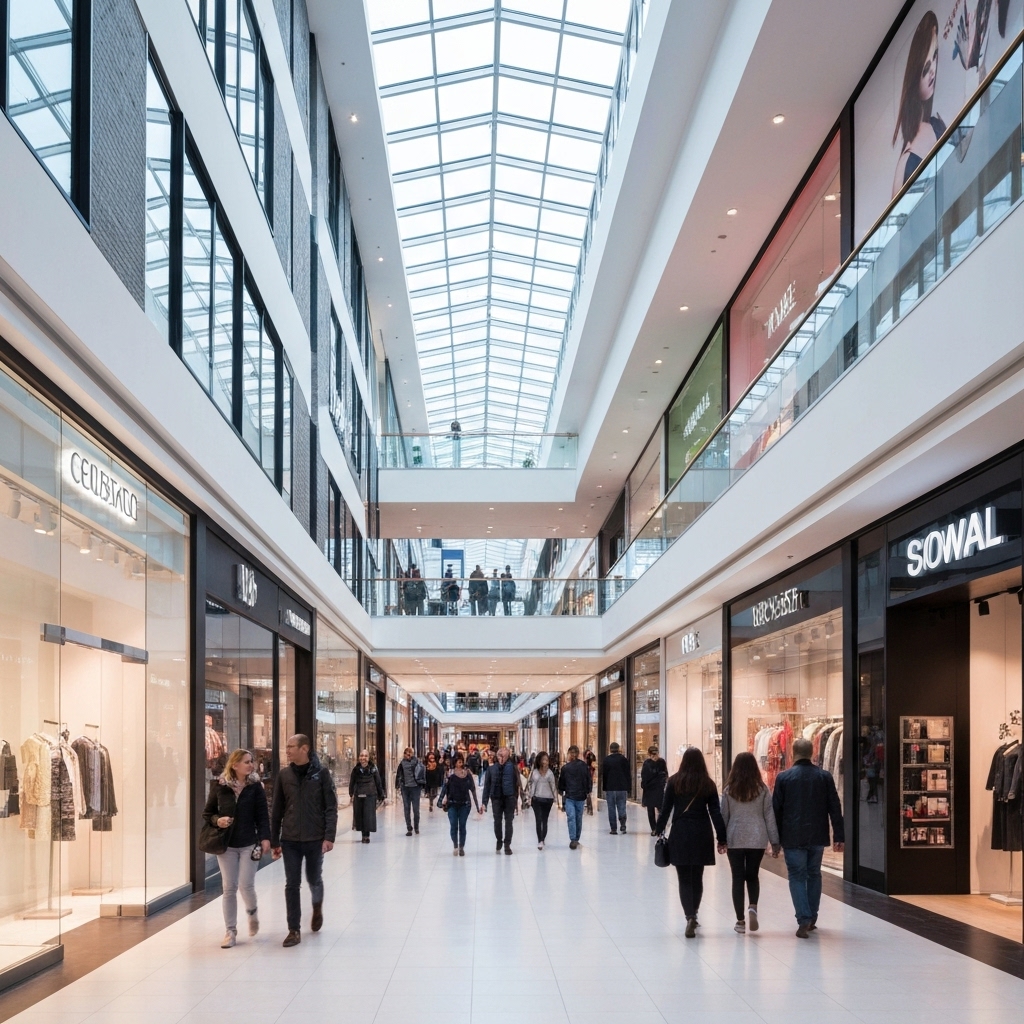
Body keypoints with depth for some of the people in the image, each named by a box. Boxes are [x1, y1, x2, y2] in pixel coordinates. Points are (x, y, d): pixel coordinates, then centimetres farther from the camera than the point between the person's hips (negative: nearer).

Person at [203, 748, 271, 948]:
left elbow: (262, 815, -3)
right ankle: (230, 931, 13)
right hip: (226, 845, 1)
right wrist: (217, 820, -13)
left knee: (246, 885, -5)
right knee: (229, 888, 3)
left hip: (249, 844, -1)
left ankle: (252, 913, 28)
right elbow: (207, 813, 7)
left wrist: (265, 838, -13)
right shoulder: (219, 786, -2)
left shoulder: (255, 786, -2)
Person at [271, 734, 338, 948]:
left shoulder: (321, 773, -6)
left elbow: (331, 807, -6)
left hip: (315, 839, -2)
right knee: (292, 884, 0)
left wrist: (329, 836, -15)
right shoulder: (284, 775, 2)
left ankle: (317, 907, 43)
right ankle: (294, 930, 8)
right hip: (290, 839, 2)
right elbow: (277, 810, 6)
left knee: (314, 879, 13)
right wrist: (274, 841, 5)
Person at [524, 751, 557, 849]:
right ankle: (540, 841, -12)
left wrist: (555, 797, 4)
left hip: (547, 799, 1)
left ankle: (542, 840, 18)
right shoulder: (534, 772, 0)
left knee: (544, 820, 8)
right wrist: (528, 798, 2)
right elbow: (529, 785, 4)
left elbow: (553, 785, 6)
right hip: (536, 799, -1)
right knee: (538, 819, -10)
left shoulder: (550, 773, 2)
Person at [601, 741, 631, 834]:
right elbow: (628, 774, 5)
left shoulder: (606, 760, -1)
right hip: (622, 788, 1)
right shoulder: (623, 760, 3)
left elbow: (603, 775, 0)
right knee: (621, 807, 7)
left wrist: (604, 788, 7)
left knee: (611, 808, 3)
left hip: (610, 788, -1)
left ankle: (613, 828, 0)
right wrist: (628, 788, 10)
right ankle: (622, 824, -14)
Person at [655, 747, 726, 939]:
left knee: (685, 879, 1)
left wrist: (659, 831, 7)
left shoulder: (674, 781, -2)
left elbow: (666, 809, -1)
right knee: (697, 878, 16)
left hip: (680, 835, -2)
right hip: (702, 835, 2)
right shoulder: (708, 784, 2)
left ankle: (690, 917, -16)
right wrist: (721, 838, 2)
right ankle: (693, 914, 24)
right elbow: (715, 813, 0)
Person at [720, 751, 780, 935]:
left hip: (735, 839, -1)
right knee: (752, 876, 15)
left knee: (738, 878, 6)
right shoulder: (762, 789, -1)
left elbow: (723, 816, 4)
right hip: (757, 840, 1)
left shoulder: (729, 790, -1)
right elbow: (769, 816, 1)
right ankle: (753, 907, -9)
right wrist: (774, 842, 7)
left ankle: (740, 920, 6)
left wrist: (721, 840, 14)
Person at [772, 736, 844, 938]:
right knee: (814, 875, 17)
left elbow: (776, 809, -3)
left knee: (797, 877, 2)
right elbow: (834, 808, 1)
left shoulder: (784, 777, -5)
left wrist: (775, 839, 4)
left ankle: (804, 921, -9)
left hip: (793, 837, -3)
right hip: (817, 836, 3)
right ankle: (811, 918, 23)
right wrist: (839, 836, 5)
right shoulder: (824, 776, 1)